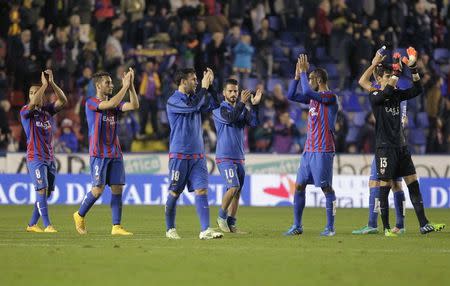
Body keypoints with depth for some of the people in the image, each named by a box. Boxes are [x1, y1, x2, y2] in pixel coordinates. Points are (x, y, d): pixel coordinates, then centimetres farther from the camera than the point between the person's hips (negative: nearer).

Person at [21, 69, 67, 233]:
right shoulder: (25, 112, -3)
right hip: (35, 157, -6)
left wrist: (52, 83, -13)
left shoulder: (48, 110, 10)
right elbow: (33, 104, -25)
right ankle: (47, 225, -18)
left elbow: (63, 101, -4)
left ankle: (32, 224, 17)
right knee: (42, 190, -15)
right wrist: (44, 85, -21)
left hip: (49, 157, 6)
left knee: (47, 192, 7)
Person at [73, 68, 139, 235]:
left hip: (115, 154, 6)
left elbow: (134, 105, -2)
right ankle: (80, 215, 16)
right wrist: (125, 86, -19)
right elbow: (111, 104, -23)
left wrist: (131, 86, -10)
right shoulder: (91, 103, -6)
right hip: (98, 154, -6)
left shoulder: (114, 105, 12)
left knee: (117, 188, -1)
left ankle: (116, 227, 1)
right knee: (98, 189, -8)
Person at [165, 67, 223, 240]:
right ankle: (170, 229, 16)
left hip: (197, 155, 6)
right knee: (174, 193, 2)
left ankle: (205, 230, -13)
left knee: (201, 190, -6)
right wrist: (204, 87, -14)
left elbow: (214, 105, 12)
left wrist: (211, 85, 3)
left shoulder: (194, 98, 13)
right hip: (179, 155, -6)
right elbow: (192, 106, -23)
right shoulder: (174, 101, -8)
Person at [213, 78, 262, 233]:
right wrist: (242, 103, -31)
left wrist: (254, 105, -18)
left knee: (237, 192, 5)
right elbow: (230, 118, -23)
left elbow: (254, 123, -4)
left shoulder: (243, 110, 12)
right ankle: (221, 217, -2)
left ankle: (231, 224, 10)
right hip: (225, 157, -6)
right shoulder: (219, 109, -4)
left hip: (239, 158, 6)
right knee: (233, 187, -19)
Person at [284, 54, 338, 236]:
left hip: (322, 151, -9)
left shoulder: (330, 97, -11)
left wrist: (303, 72, -14)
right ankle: (297, 226, 10)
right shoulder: (314, 97, 16)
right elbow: (291, 96, 19)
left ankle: (330, 227, -2)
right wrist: (297, 75, 11)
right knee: (299, 186, 6)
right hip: (309, 150, 9)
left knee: (326, 188, -5)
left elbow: (307, 92, -24)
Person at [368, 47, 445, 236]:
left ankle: (423, 224, 3)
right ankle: (386, 228, 4)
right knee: (385, 187, -3)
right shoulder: (375, 96, -4)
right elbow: (385, 93, -26)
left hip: (401, 146, 6)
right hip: (385, 147, -6)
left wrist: (413, 68, -8)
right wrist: (397, 71, -26)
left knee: (413, 183, 2)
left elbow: (417, 90, 4)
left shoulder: (397, 94, 12)